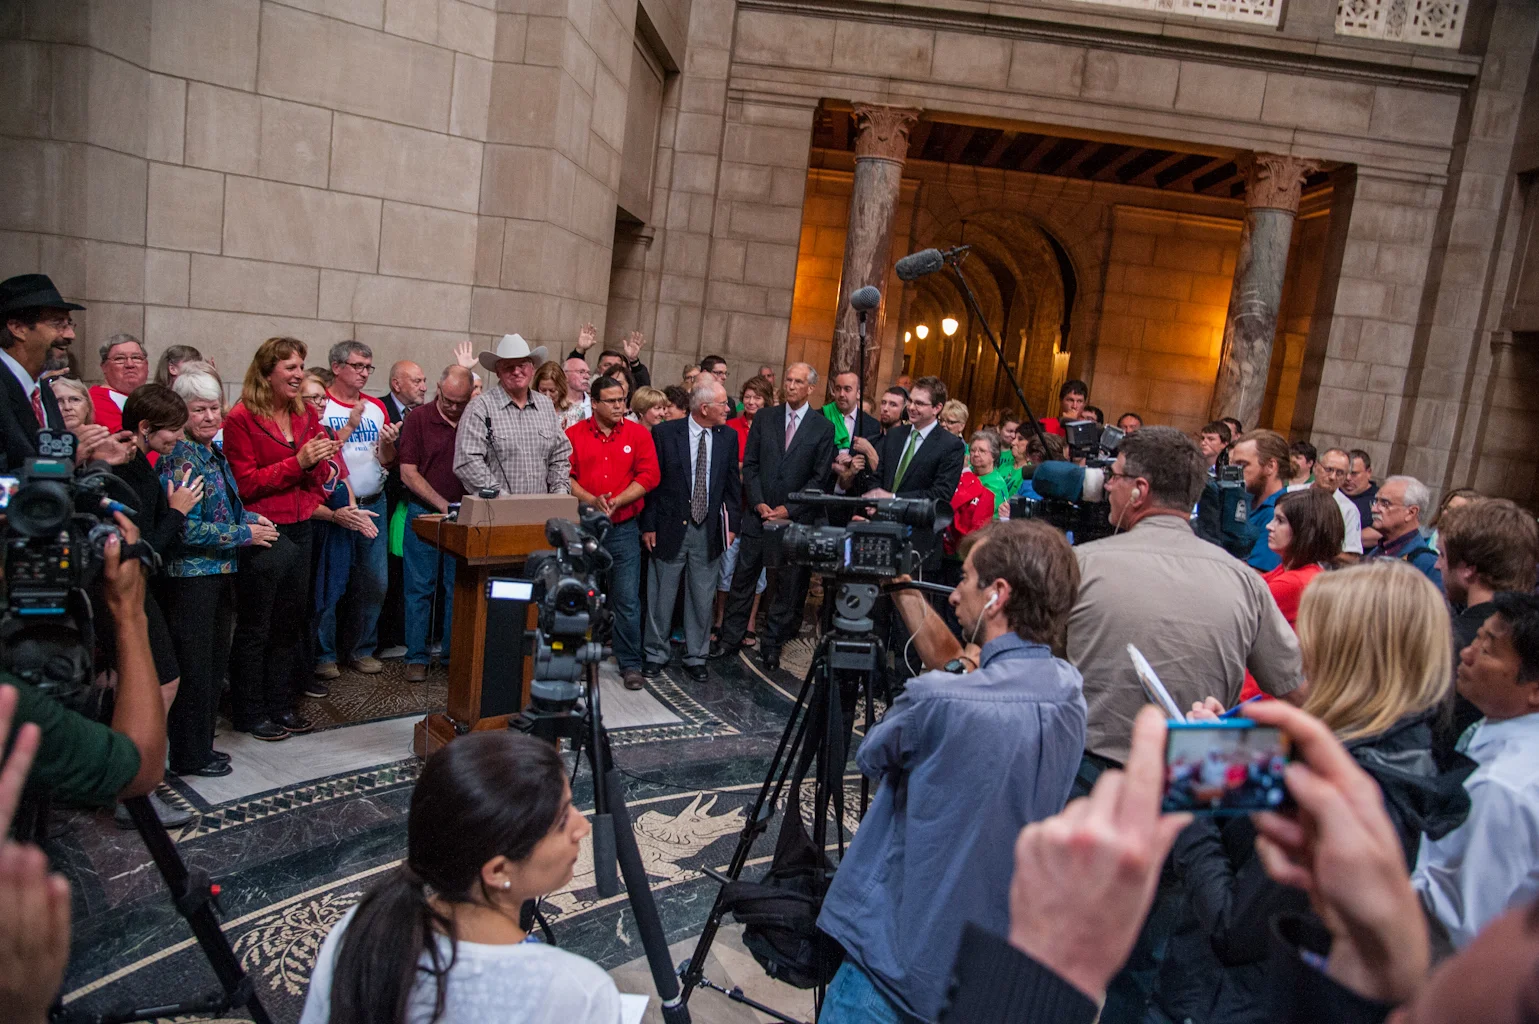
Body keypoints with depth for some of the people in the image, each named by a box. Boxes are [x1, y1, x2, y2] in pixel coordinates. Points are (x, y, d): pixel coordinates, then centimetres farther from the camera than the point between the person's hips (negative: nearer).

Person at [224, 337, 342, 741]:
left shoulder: (306, 415, 10)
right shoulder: (241, 418, -9)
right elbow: (244, 484, -14)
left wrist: (319, 461, -6)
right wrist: (297, 462, -19)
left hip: (299, 529, 7)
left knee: (289, 622, 14)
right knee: (254, 628, 4)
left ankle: (280, 705, 26)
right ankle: (250, 713, 17)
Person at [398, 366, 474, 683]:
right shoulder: (418, 418, -3)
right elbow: (408, 473, -6)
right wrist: (442, 505, -14)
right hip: (424, 513, -2)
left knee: (458, 589, 7)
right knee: (419, 588, 3)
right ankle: (416, 657, 11)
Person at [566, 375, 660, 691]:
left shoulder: (638, 434, 3)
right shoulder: (574, 435, 3)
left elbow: (648, 475, -3)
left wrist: (616, 502, -12)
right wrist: (592, 501, -17)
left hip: (623, 529, 0)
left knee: (627, 601, -1)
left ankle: (630, 665, 9)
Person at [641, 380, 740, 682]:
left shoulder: (728, 436, 3)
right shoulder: (665, 433, -7)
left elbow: (732, 483, 9)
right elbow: (650, 481, -4)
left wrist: (731, 523, 4)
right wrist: (648, 525, -6)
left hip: (709, 531, 3)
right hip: (671, 528, -2)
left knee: (702, 598, 10)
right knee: (661, 597, 8)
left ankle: (696, 657, 24)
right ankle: (656, 654, 25)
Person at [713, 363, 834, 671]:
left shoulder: (823, 427, 0)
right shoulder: (764, 418, 6)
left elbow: (819, 478, -2)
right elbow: (750, 464, 5)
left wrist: (788, 509, -9)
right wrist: (759, 503, -6)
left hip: (796, 518, -1)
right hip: (759, 513, 1)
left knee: (788, 584, 5)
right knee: (743, 577, 4)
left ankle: (772, 645, 18)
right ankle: (730, 638, 15)